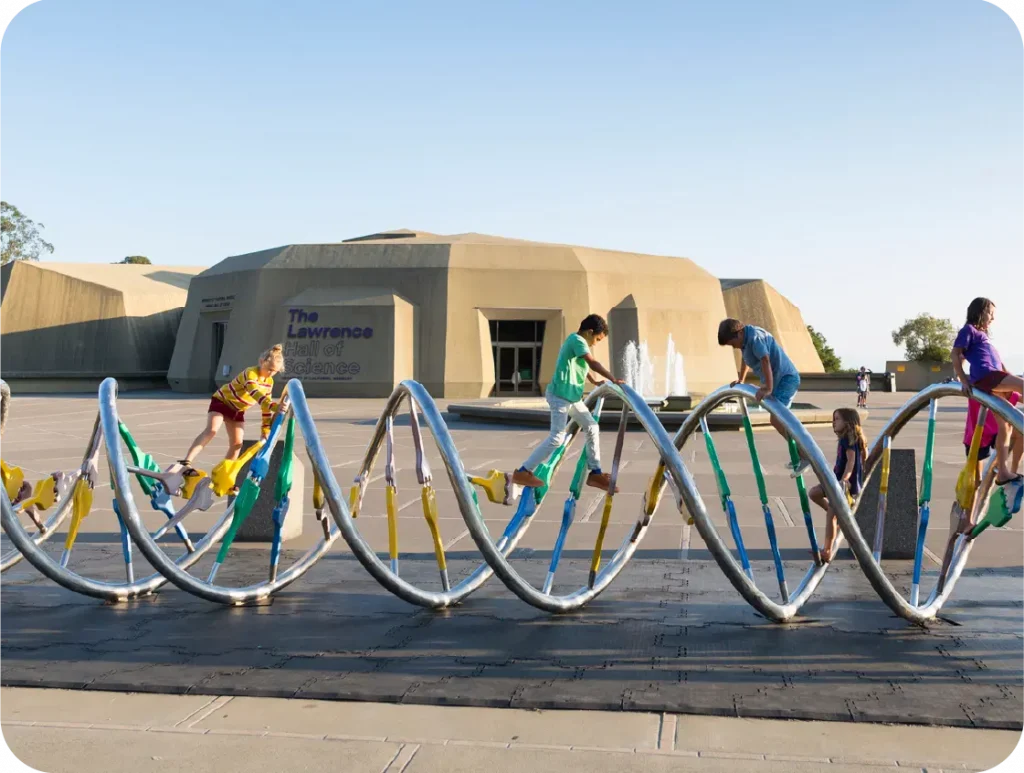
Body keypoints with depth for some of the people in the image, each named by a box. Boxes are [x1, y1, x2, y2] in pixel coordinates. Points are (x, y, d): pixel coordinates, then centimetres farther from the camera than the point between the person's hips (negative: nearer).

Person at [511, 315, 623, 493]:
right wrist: (613, 379, -25)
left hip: (572, 396, 11)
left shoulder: (576, 342, 17)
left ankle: (595, 474, 17)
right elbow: (593, 363, -25)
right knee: (557, 437, -12)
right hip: (561, 395, -11)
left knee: (592, 427, 12)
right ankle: (523, 472, -6)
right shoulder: (577, 340, -14)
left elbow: (583, 366, 35)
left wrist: (594, 382, 40)